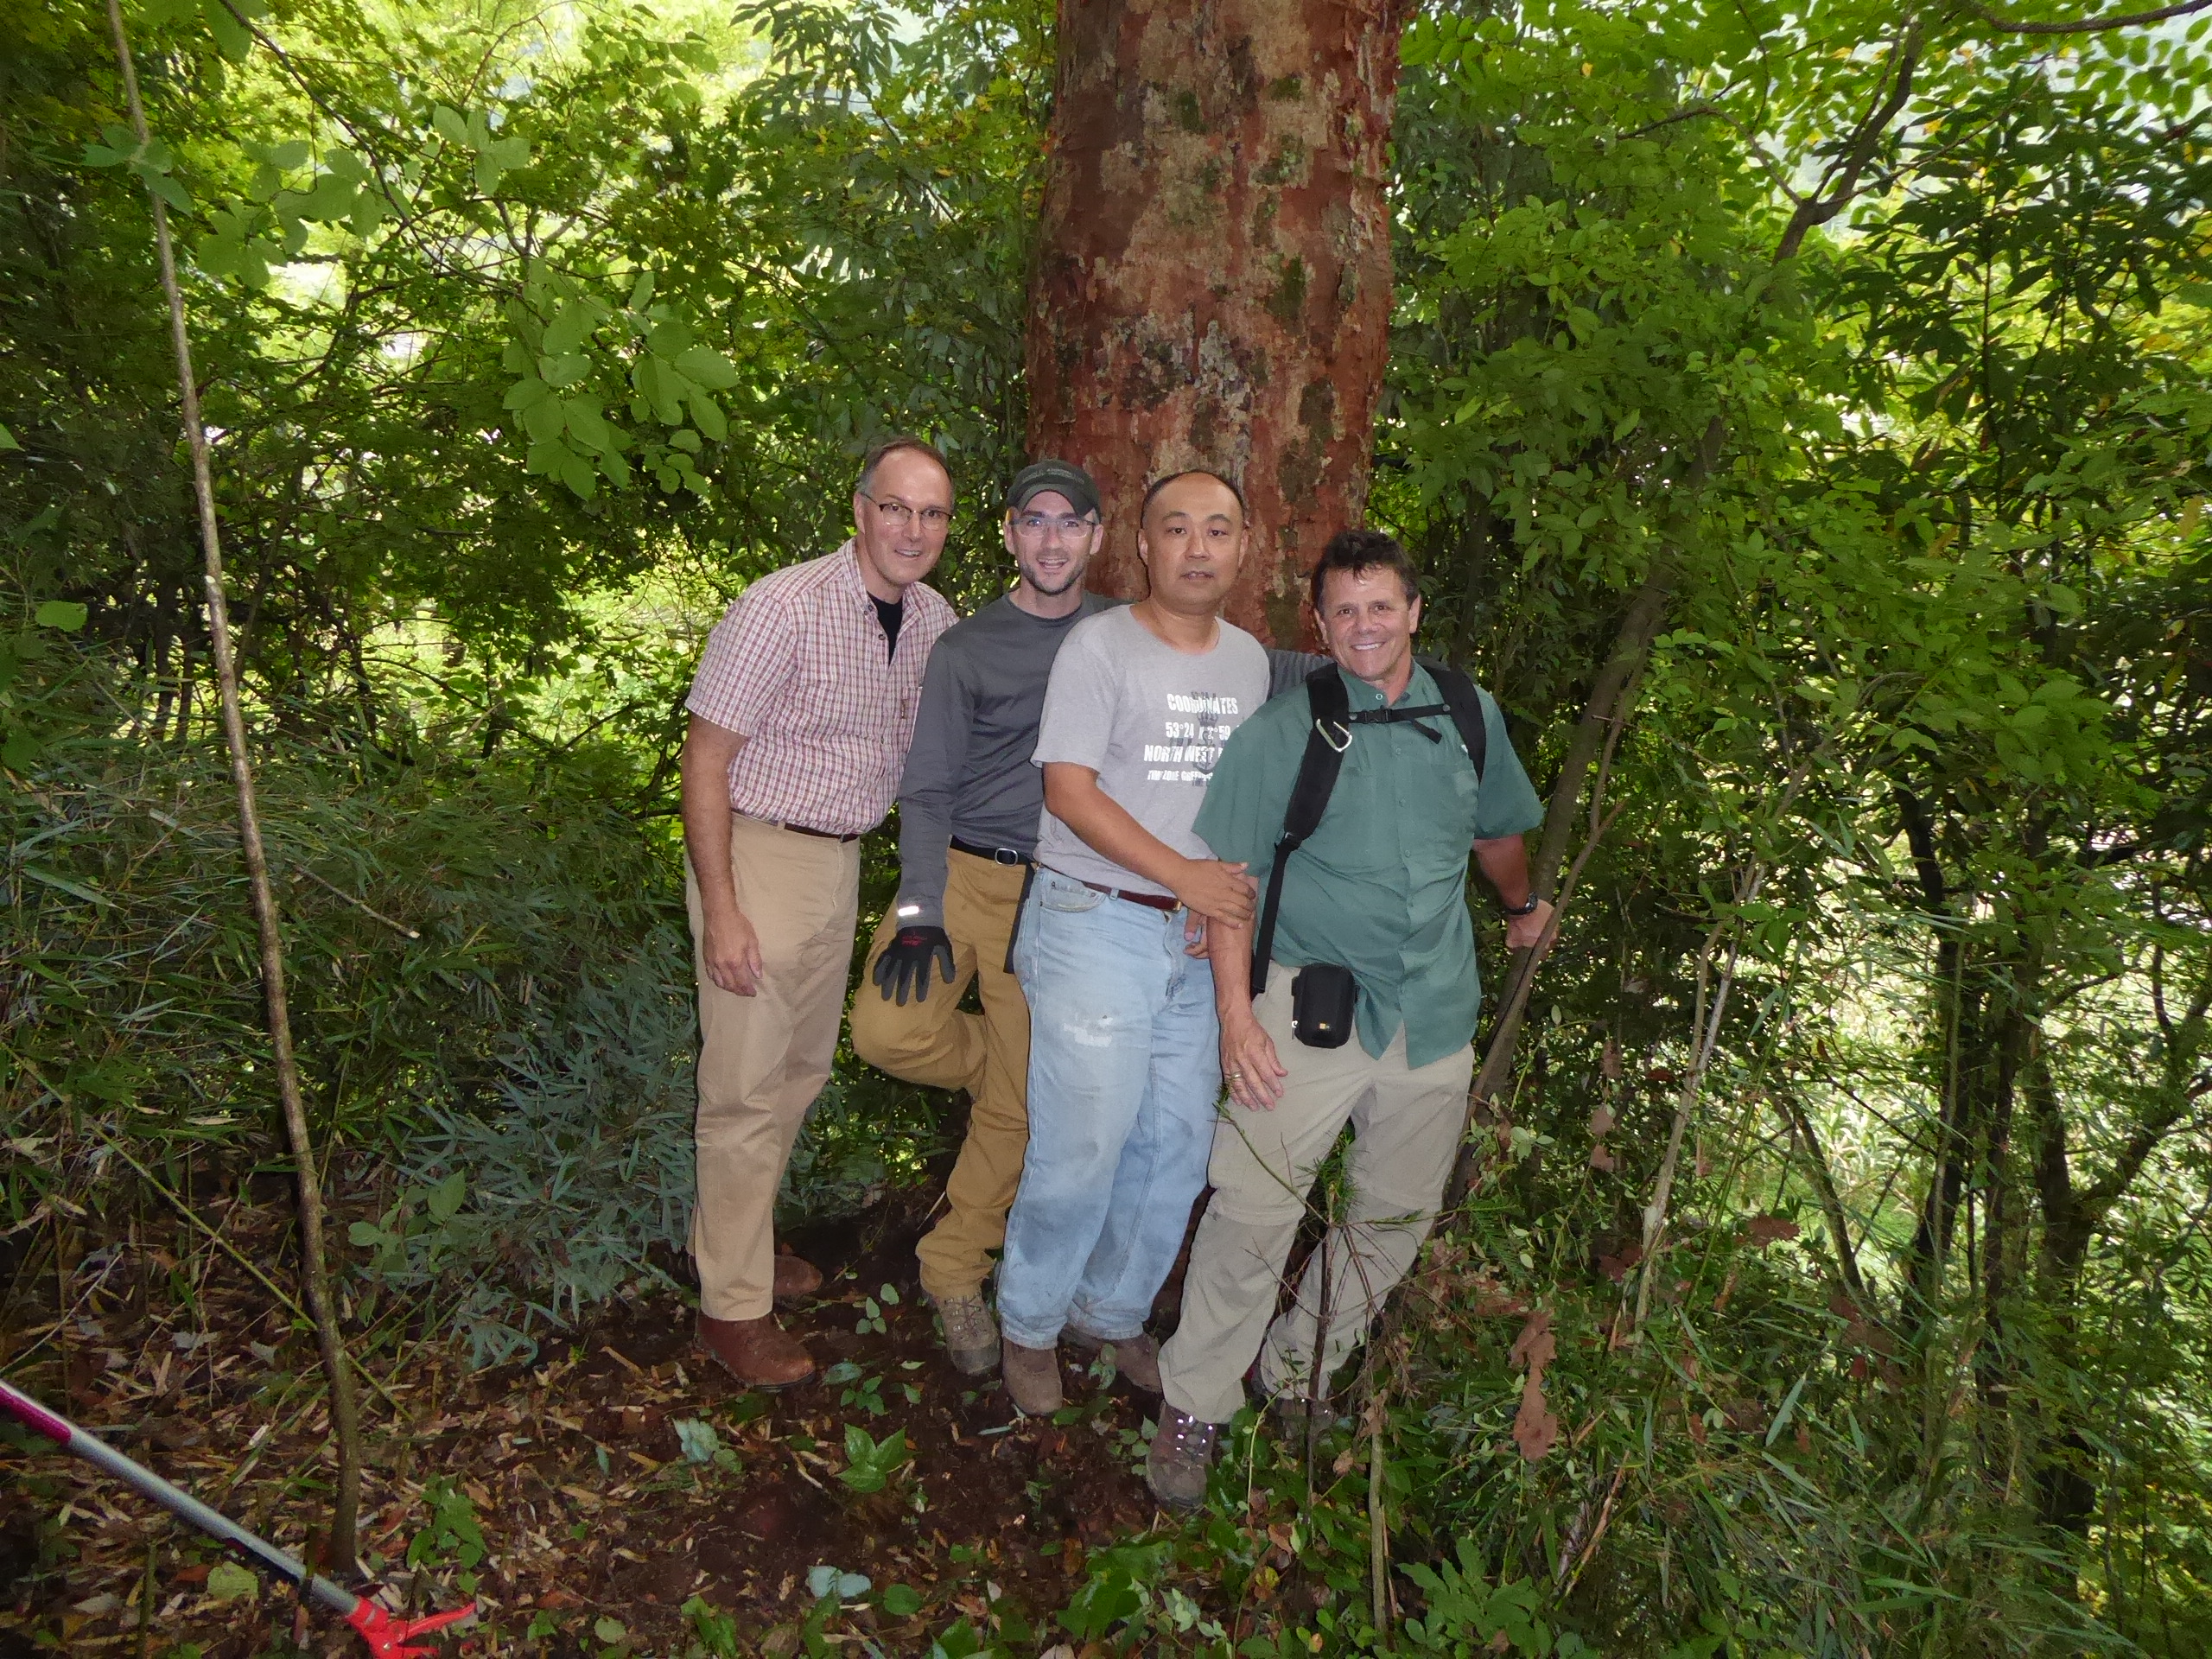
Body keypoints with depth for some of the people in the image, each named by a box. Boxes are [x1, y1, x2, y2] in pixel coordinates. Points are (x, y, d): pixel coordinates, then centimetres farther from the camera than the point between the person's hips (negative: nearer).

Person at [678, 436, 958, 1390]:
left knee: (804, 1071, 17)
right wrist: (721, 909, -20)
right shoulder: (783, 608, -18)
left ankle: (737, 1241, 38)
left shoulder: (934, 621, 3)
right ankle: (732, 1306, 15)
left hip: (843, 862, 7)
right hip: (759, 855, -7)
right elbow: (705, 758, -16)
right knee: (747, 1087, -1)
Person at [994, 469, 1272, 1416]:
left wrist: (1236, 897, 7)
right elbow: (1069, 789, -13)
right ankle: (1029, 1325, 23)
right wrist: (1183, 875, -16)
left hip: (1199, 942, 6)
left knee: (1178, 1146, 12)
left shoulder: (1250, 659, 12)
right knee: (1082, 1145, -2)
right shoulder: (1101, 645, -7)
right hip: (1097, 923, -6)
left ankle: (1111, 1313, 34)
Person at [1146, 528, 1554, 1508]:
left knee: (1398, 1217, 13)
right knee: (1253, 1210, -8)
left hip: (1435, 1015, 5)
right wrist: (1235, 1011, -15)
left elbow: (1499, 829, 25)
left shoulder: (1470, 718, 7)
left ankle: (1298, 1376, 35)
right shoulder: (1283, 730, -5)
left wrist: (1524, 906, 40)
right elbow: (1232, 875, -7)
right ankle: (1194, 1408, 12)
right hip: (1313, 1004, -4)